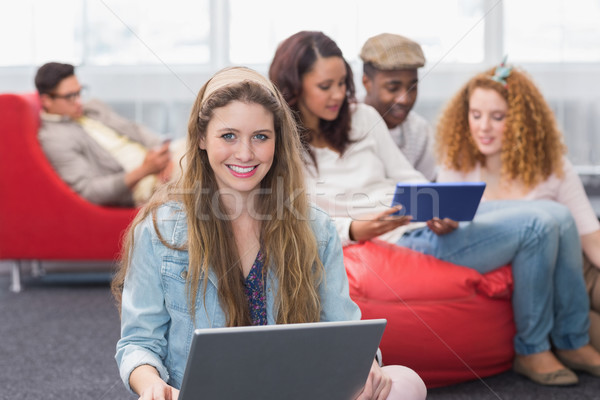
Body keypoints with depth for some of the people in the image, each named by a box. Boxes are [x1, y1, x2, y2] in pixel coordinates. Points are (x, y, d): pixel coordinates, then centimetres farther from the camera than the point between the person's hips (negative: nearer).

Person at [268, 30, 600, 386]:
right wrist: (357, 230, -27)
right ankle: (532, 350, -4)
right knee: (538, 225, -19)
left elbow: (408, 179, 14)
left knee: (557, 214, -7)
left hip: (436, 222, 7)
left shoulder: (363, 117, 13)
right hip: (400, 242, -7)